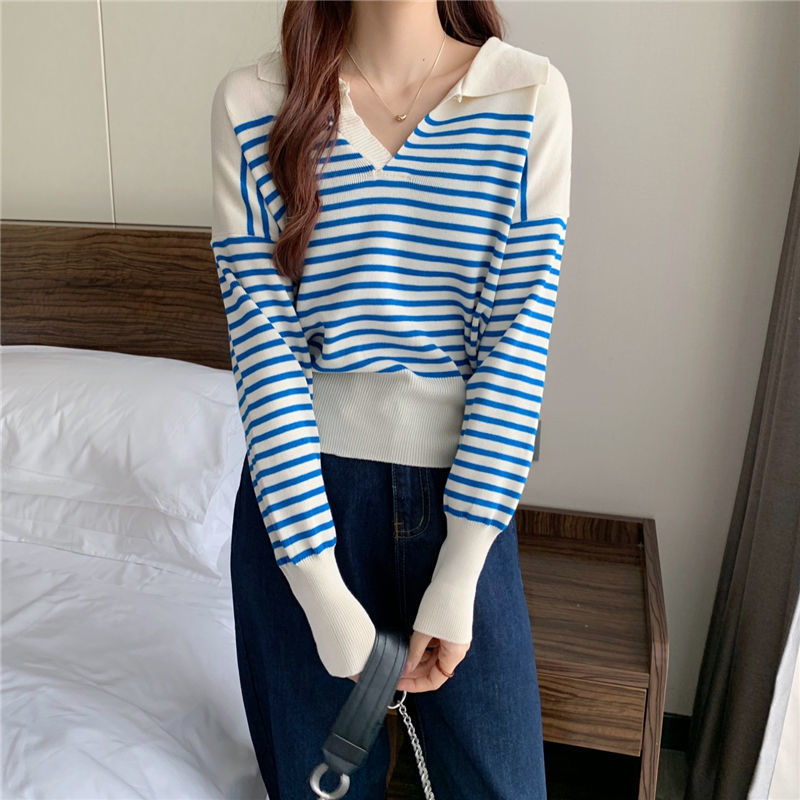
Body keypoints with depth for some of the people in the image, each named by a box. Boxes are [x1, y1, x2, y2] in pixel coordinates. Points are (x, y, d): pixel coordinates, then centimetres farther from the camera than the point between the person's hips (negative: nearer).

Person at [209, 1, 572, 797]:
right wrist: (322, 590, -12)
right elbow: (262, 344, -9)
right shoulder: (251, 105, -4)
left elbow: (519, 336, -8)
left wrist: (459, 573, -11)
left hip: (463, 490, 1)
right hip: (299, 490, 0)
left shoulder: (530, 95, -4)